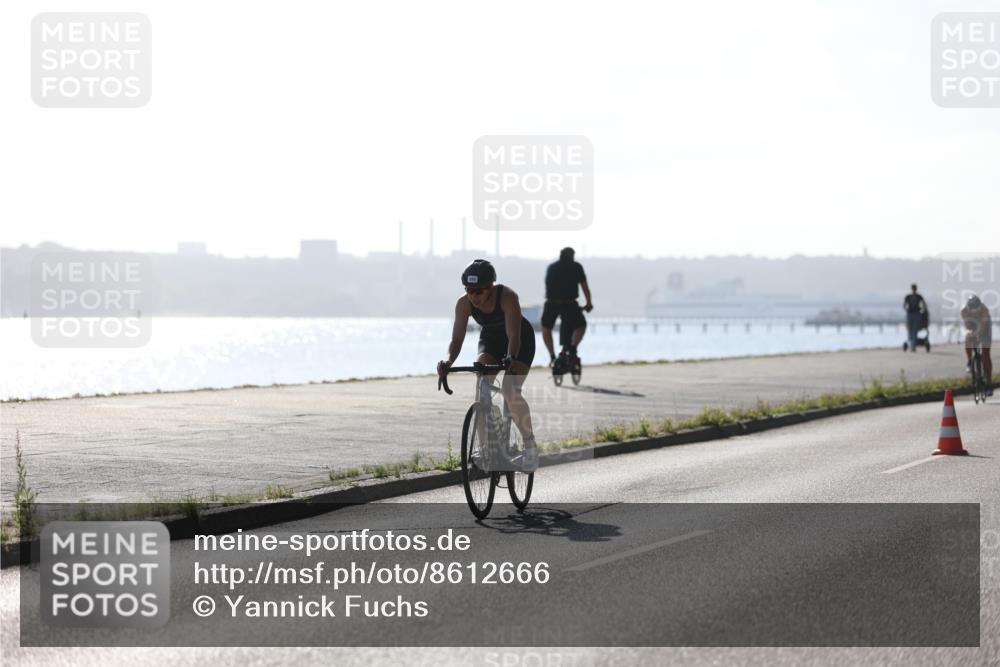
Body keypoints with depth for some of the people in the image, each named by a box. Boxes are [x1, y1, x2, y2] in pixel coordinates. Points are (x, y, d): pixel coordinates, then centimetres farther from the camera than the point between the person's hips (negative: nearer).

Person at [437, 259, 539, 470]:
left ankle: (530, 446, -5)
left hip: (521, 340, -4)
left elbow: (514, 336, -39)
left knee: (510, 392, -22)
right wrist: (449, 360, -44)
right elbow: (457, 338, -24)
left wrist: (511, 359, -57)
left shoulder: (507, 297, -35)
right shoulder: (464, 303, -23)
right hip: (490, 339, 4)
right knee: (481, 384, -21)